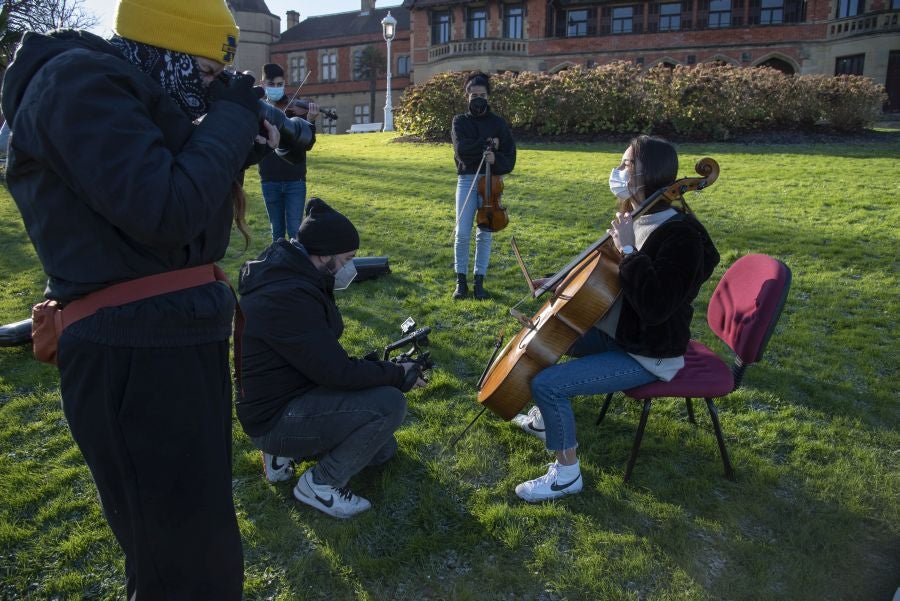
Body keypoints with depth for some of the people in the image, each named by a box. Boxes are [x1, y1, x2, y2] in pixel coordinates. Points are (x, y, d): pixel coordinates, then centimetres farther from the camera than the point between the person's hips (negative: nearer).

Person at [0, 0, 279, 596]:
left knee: (202, 520, 26)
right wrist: (230, 119, -11)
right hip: (134, 359, -10)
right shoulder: (78, 80, -12)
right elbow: (165, 212, -25)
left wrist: (237, 141, 6)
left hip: (181, 342, 10)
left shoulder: (131, 92, 16)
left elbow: (201, 235, 17)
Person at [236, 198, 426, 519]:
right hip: (274, 420, -10)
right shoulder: (286, 297, -29)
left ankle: (284, 454, 17)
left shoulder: (289, 276, 4)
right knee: (389, 403, -23)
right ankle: (320, 484, -4)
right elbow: (338, 372, -29)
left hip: (291, 392, 10)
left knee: (383, 450, 17)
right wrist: (401, 374, -15)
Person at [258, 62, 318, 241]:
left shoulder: (297, 109, 1)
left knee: (295, 231, -5)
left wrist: (310, 121, -28)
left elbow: (307, 145, -10)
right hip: (270, 182, 2)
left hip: (295, 181, -1)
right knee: (277, 231, 10)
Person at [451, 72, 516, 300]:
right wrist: (487, 144, -9)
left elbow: (509, 158, 3)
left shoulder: (498, 123, 9)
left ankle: (479, 282, 10)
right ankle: (461, 281, 5)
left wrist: (496, 160, -17)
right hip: (467, 179, -1)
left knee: (484, 234, 1)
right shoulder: (460, 122, 8)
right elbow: (461, 150, -9)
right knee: (462, 233, -6)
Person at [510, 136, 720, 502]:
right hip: (613, 332, 10)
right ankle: (543, 418, 36)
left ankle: (566, 474, 0)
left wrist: (628, 250, -32)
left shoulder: (681, 236, -25)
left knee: (547, 383, -21)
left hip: (647, 356, -10)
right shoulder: (634, 218, 3)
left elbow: (655, 307, -35)